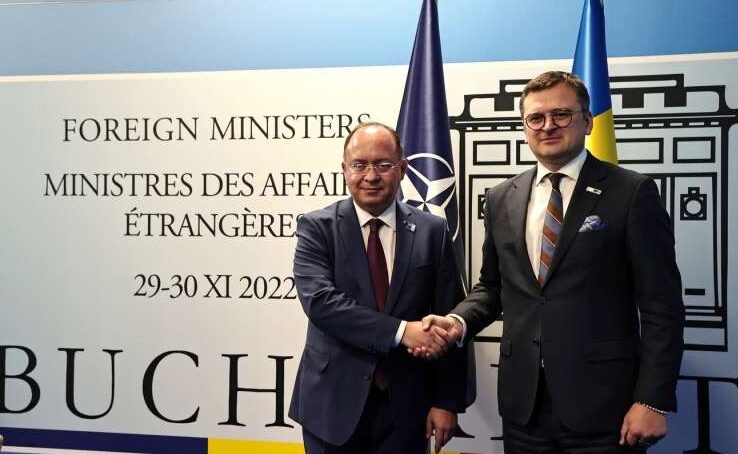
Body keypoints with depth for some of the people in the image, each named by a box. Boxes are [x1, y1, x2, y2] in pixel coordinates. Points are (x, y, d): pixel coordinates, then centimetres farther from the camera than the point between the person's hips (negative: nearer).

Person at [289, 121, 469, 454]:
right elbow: (319, 301, -17)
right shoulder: (317, 227, -3)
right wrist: (400, 331, -24)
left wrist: (448, 401, -2)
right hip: (334, 401, -1)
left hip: (406, 405, 1)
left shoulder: (432, 231, 1)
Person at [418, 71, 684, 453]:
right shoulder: (501, 199, 9)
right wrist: (460, 321, -3)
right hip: (523, 403, 4)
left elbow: (661, 304, -6)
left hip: (603, 404, -4)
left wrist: (652, 400, -12)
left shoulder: (632, 192, -4)